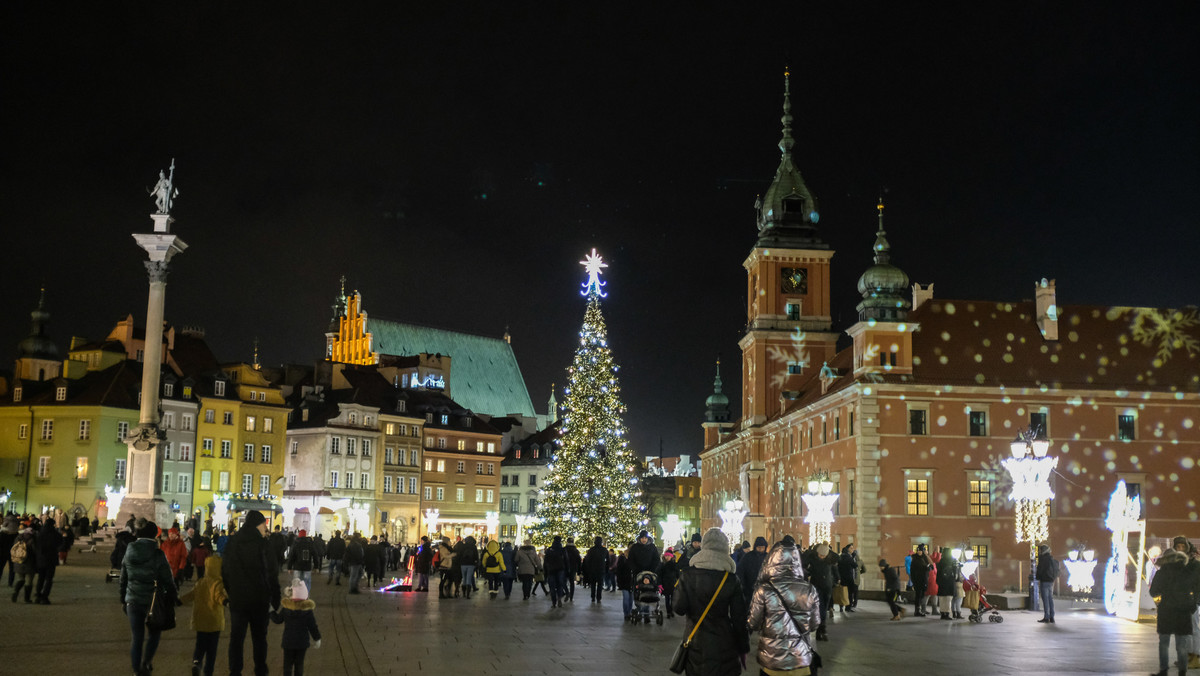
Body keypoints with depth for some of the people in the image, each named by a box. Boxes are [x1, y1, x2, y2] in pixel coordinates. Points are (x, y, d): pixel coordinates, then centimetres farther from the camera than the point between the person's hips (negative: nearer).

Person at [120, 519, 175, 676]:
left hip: (132, 601, 4)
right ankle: (146, 663, 2)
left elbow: (123, 579, 11)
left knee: (136, 638, 11)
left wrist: (123, 600, 21)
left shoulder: (129, 553, 2)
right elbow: (168, 581, -12)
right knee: (154, 633, 17)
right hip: (153, 601, -4)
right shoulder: (158, 555, -13)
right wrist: (171, 600, -1)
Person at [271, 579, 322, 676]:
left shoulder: (285, 609, -8)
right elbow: (313, 627, -7)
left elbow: (277, 620, 7)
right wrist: (317, 639, 4)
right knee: (299, 663, 10)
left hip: (288, 642, 0)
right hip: (302, 642, 0)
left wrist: (271, 611, 24)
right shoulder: (308, 610, -11)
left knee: (287, 664, 9)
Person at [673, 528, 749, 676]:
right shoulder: (731, 580, -7)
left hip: (695, 642, 1)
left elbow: (679, 608, -7)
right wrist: (743, 648, 5)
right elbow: (739, 618, -4)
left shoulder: (687, 576, -5)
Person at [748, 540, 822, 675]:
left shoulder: (763, 591, -18)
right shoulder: (809, 591, -10)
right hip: (803, 660, 2)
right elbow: (815, 624, 2)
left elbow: (753, 625, -8)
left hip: (771, 663, -2)